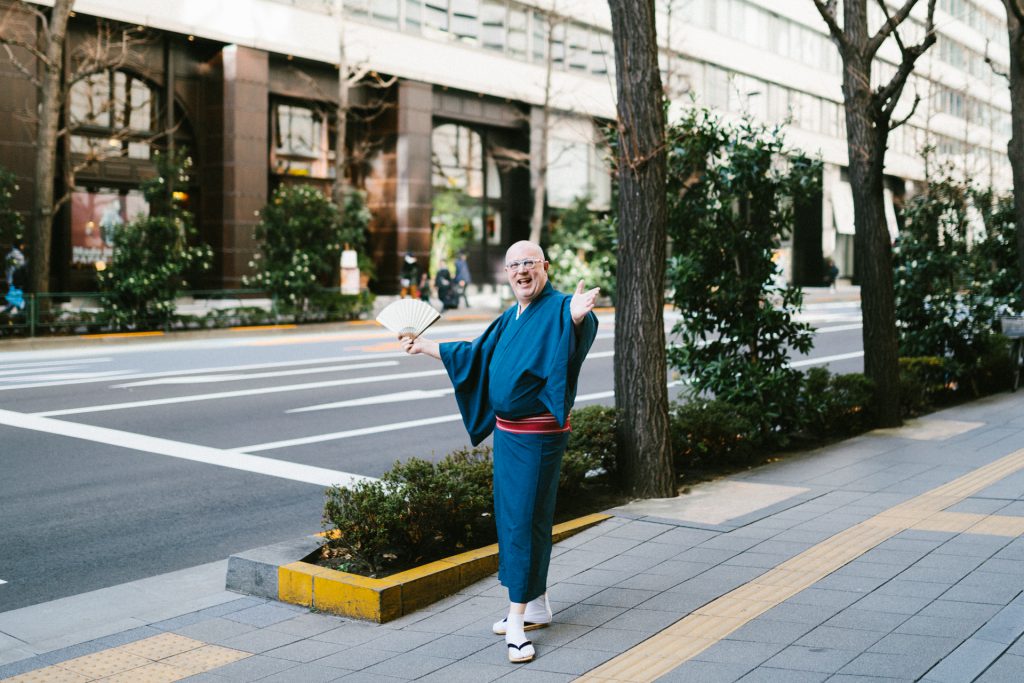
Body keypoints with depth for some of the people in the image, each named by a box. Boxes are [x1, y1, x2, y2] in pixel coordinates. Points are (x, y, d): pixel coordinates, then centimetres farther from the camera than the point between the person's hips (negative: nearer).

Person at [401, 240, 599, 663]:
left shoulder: (559, 309, -14)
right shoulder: (511, 318, 12)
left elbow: (581, 333, -38)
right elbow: (474, 355, 25)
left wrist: (577, 317, -61)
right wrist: (423, 346, 30)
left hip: (538, 436, -9)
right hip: (507, 431, 9)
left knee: (523, 519, -7)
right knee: (510, 515, 15)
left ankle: (518, 620, 0)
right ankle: (537, 608, 29)